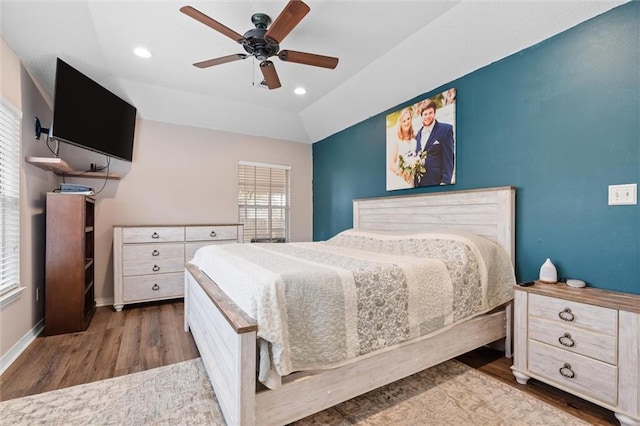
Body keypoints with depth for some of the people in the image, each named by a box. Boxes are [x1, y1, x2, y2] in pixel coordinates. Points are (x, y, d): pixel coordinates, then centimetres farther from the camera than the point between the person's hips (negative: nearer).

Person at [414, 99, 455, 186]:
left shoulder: (445, 129, -3)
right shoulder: (418, 133, 15)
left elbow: (449, 158, -7)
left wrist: (445, 181, -14)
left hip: (436, 181, -5)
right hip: (419, 182, 5)